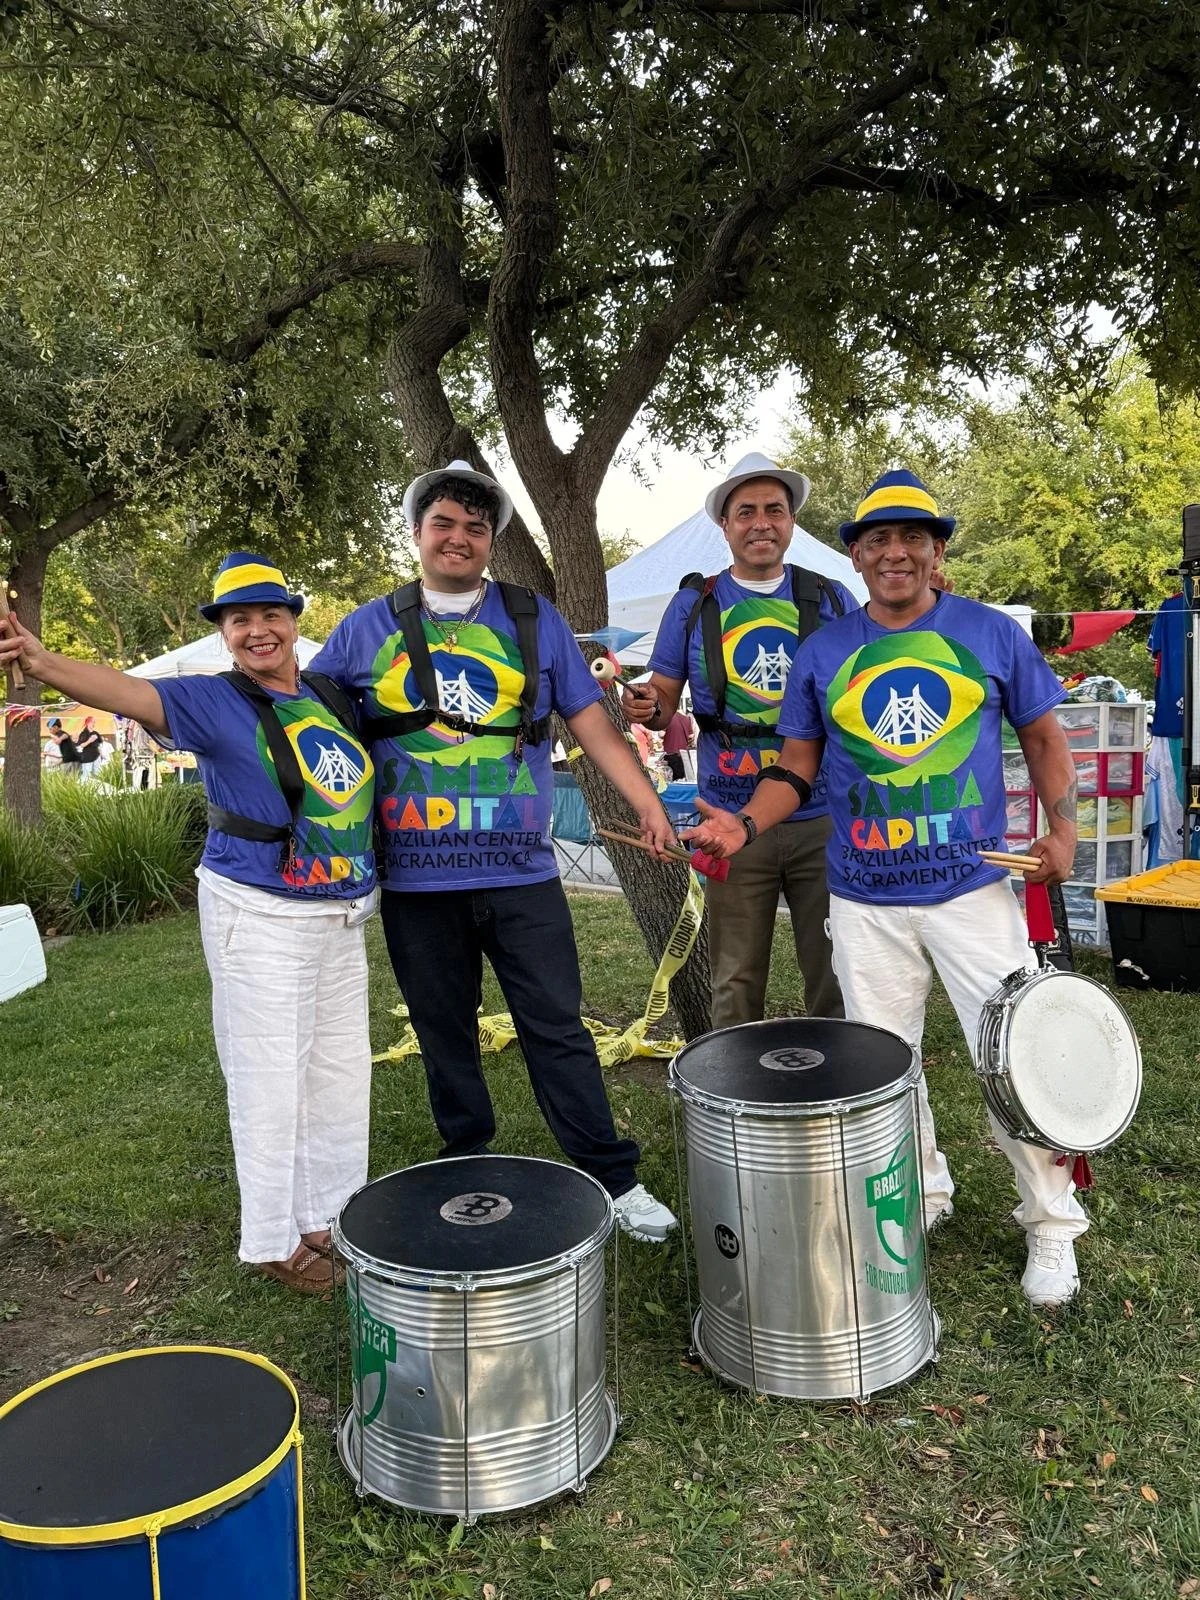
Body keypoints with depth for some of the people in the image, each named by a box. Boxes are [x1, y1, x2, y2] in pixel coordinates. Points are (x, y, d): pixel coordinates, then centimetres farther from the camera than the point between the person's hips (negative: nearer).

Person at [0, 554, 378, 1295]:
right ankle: (273, 1240, 19)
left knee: (342, 1073, 15)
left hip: (341, 918, 7)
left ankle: (331, 1217, 32)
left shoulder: (330, 694, 6)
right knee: (271, 1080, 2)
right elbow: (130, 692, -29)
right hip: (260, 919, -6)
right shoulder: (214, 701, -10)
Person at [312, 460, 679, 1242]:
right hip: (417, 882, 1)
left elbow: (591, 722, 4)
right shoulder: (367, 629, 7)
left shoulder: (534, 620, 6)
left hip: (521, 875, -1)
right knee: (444, 1033, 13)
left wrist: (647, 801, -5)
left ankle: (615, 1179, 14)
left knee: (559, 1029, 3)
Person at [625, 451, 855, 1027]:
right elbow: (664, 697, 10)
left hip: (824, 817, 1)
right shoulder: (694, 603, 6)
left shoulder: (831, 600, 6)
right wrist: (648, 708, -14)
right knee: (736, 985, 8)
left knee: (835, 978, 7)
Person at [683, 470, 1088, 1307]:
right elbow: (796, 768, 8)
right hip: (865, 901, 2)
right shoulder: (823, 652, 4)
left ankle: (1053, 1225, 21)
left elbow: (1044, 739, 9)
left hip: (975, 887, -2)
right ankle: (920, 1195, 34)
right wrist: (745, 823, -9)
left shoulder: (992, 634, 1)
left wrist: (1062, 825, -6)